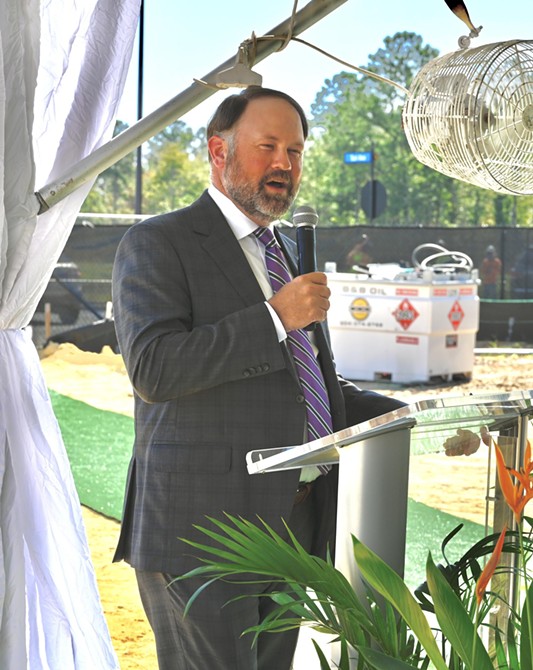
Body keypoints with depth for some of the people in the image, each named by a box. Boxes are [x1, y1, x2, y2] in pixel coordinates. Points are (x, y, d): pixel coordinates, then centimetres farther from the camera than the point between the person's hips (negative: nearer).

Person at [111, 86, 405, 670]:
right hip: (201, 529, -8)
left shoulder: (287, 252, 21)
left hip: (291, 527, 8)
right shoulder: (156, 244, -5)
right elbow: (152, 369, -20)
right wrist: (275, 317, -20)